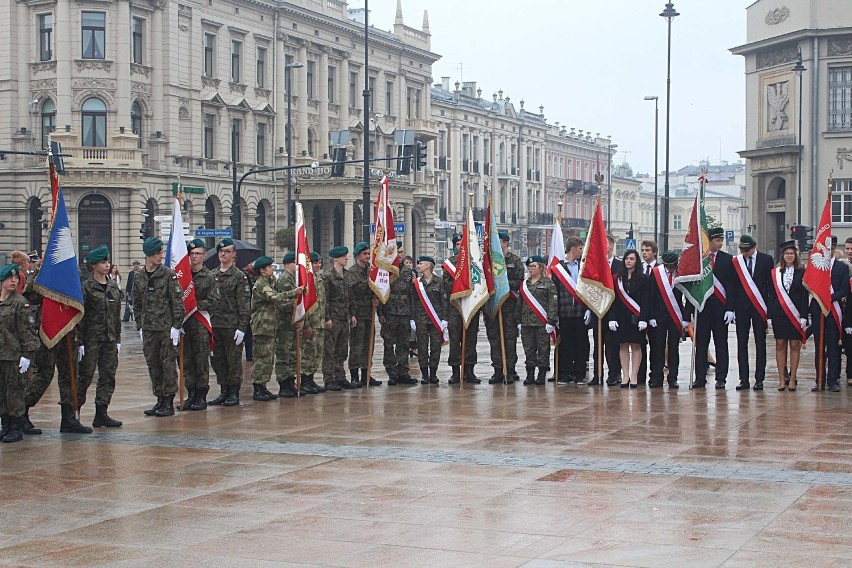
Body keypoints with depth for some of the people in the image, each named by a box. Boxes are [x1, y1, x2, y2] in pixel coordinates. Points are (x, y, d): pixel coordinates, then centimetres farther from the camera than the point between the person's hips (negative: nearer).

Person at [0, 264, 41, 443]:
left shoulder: (20, 303, -8)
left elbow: (28, 331, -10)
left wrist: (27, 355, -15)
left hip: (14, 356, -6)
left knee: (15, 391, 0)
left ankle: (17, 429, 8)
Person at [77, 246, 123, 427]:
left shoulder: (114, 286, 10)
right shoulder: (86, 287, -7)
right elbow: (80, 316, -9)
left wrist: (118, 339, 12)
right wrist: (80, 342, -13)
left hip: (109, 339, 6)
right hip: (91, 338, -6)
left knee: (108, 376, 4)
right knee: (85, 375, -2)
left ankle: (101, 414, 8)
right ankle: (74, 411, 9)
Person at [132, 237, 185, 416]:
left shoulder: (169, 275, -5)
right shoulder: (139, 277, 8)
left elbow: (178, 302, -7)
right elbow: (136, 304, 14)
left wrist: (176, 326, -12)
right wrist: (139, 326, 10)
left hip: (167, 327, -4)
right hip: (148, 329, 5)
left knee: (168, 364, -2)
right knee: (153, 364, 8)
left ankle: (169, 402, 3)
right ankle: (160, 400, 18)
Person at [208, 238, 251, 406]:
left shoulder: (240, 276, -4)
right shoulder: (212, 275, 10)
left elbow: (244, 304, -8)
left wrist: (242, 327, -14)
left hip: (232, 325, -5)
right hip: (215, 324, 5)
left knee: (233, 360, 1)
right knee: (218, 360, 9)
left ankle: (234, 394, 8)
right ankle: (224, 392, 18)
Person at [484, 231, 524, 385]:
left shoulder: (515, 261, 4)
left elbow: (520, 282, -3)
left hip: (509, 303, -3)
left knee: (510, 336, -2)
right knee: (494, 336, 3)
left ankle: (510, 370, 4)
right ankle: (498, 370, 8)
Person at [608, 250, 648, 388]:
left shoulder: (643, 278, 1)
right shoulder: (617, 278, 8)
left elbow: (645, 300, -4)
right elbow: (613, 299, 6)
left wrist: (643, 319, -12)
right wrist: (612, 318, -3)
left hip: (636, 317, -2)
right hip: (621, 316, 3)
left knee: (636, 345, -1)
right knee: (623, 346, 2)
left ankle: (634, 377, 3)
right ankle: (625, 376, 5)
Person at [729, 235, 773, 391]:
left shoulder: (766, 259, 1)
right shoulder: (735, 261, 5)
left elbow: (771, 283, 1)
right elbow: (732, 286, 3)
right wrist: (730, 308, -4)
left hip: (759, 307, -2)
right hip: (741, 308, 2)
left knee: (760, 343, 2)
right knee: (742, 343, 2)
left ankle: (759, 379, 6)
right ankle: (744, 379, 5)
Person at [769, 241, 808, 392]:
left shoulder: (802, 273, 3)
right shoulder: (775, 273, 7)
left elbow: (804, 296, -1)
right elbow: (772, 295, 6)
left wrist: (803, 316, -8)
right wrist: (770, 315, -1)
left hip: (795, 314, -1)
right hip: (779, 314, 2)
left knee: (795, 345, 1)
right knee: (780, 345, 2)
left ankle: (792, 379, 5)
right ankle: (782, 379, 6)